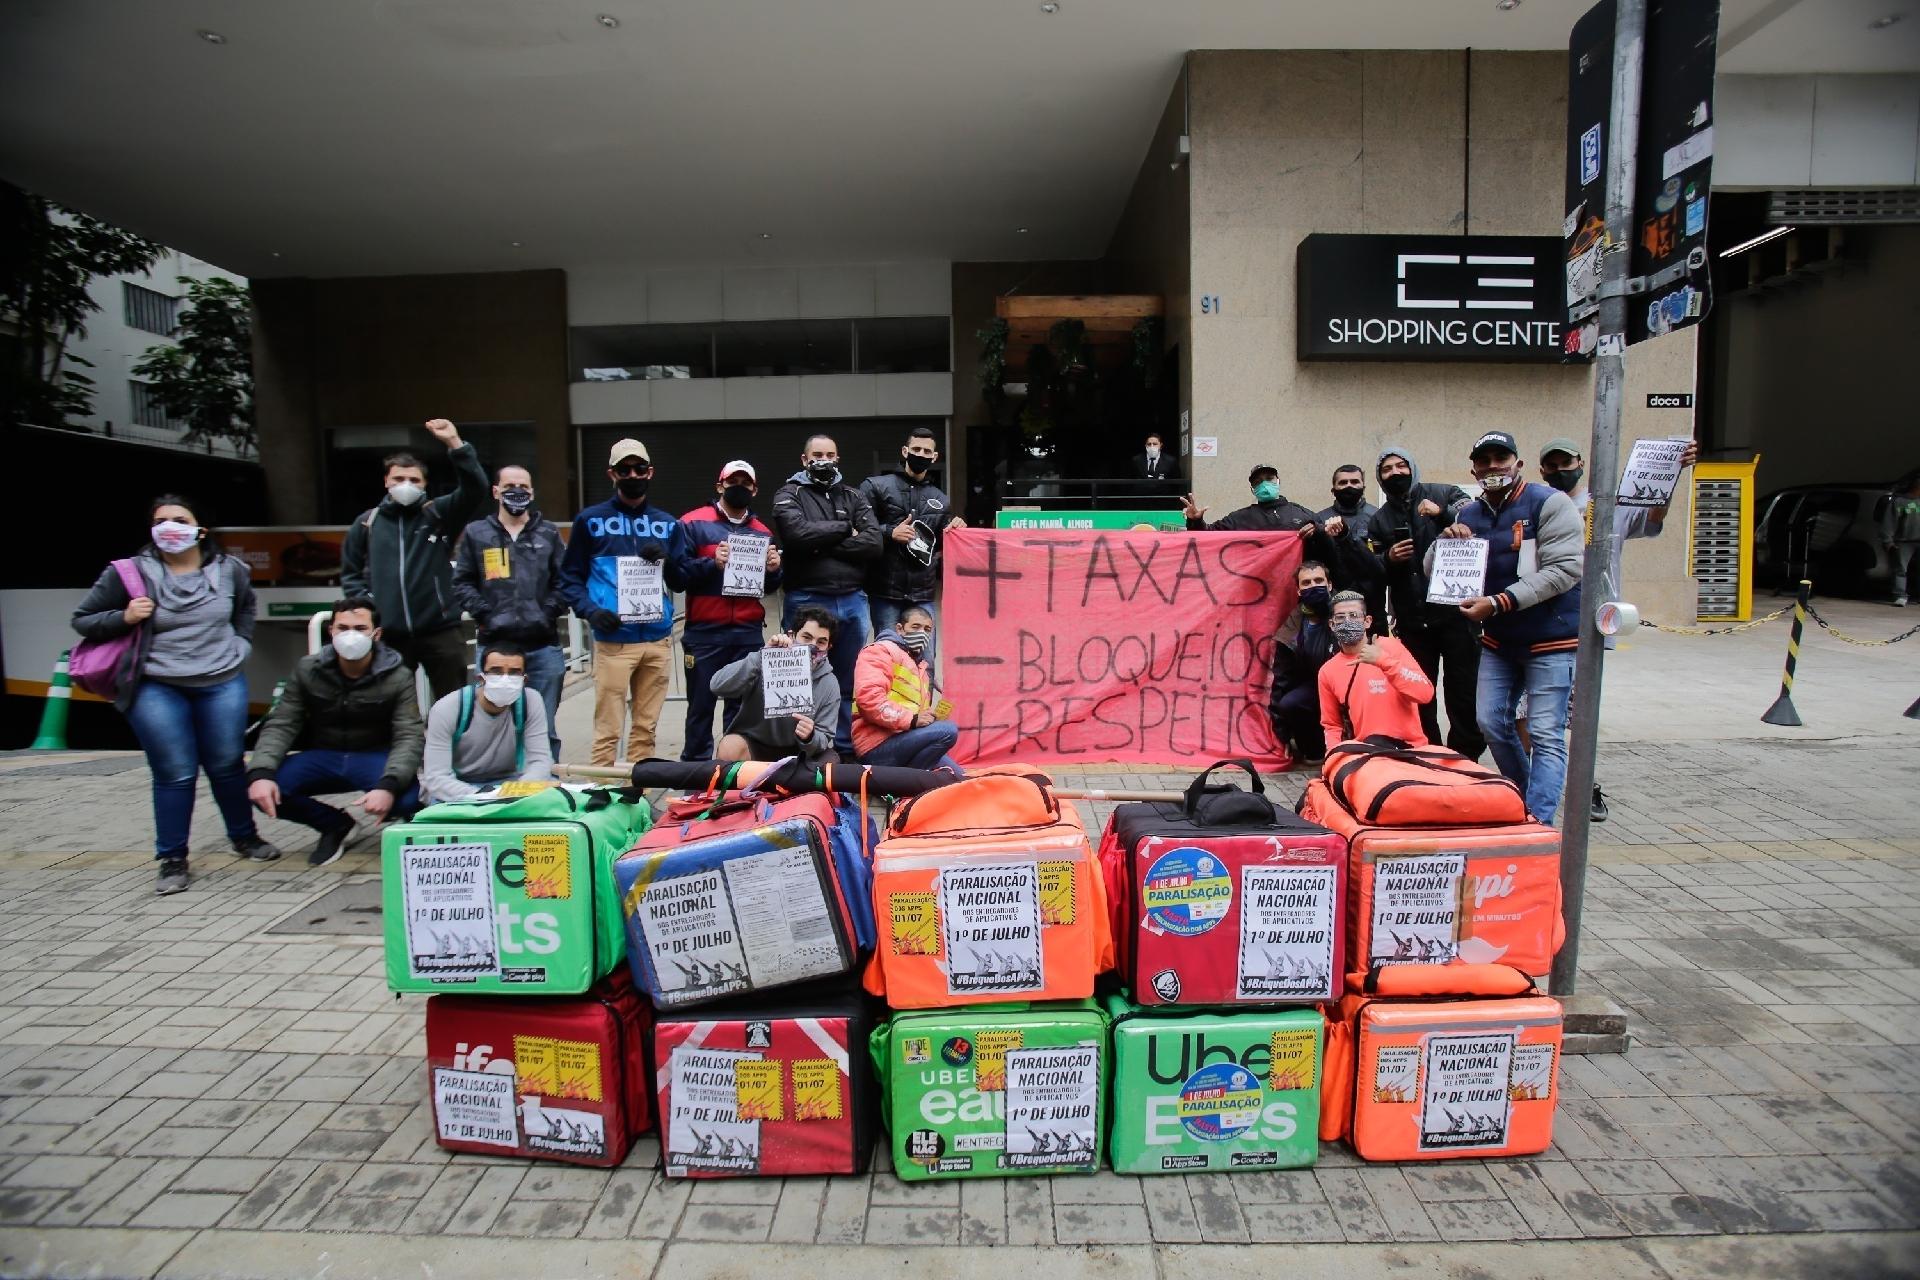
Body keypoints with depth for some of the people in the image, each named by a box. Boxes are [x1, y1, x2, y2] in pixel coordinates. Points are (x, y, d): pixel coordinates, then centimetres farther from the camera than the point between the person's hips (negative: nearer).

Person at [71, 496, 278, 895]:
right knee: (175, 774, -1)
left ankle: (244, 837, 30)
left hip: (222, 684, 2)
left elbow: (245, 610, 24)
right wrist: (123, 618, -15)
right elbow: (82, 620, 3)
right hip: (157, 690, -2)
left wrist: (240, 646, 13)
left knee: (228, 765, 10)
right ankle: (172, 859, 14)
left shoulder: (230, 570, 3)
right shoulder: (129, 573, -6)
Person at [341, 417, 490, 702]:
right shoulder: (366, 522, 9)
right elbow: (350, 573, 16)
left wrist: (454, 443, -22)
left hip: (440, 631, -2)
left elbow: (475, 489, -13)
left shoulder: (438, 514, 3)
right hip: (388, 635, 2)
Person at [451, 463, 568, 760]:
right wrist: (486, 614, -6)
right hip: (495, 643, 0)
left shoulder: (549, 533, 10)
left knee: (545, 727, 6)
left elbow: (565, 581, 7)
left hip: (543, 645, 0)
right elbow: (462, 583, 6)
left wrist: (547, 614, -6)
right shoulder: (476, 533, 8)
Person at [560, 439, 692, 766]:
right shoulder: (591, 520, 6)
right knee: (608, 729, -4)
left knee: (646, 728, 10)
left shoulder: (668, 524, 14)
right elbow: (570, 577, 4)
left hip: (658, 639, 3)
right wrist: (589, 610, -13)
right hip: (613, 639, -3)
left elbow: (683, 582, 11)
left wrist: (667, 560, -9)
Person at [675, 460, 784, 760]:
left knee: (743, 705, 6)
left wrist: (774, 570, -3)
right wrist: (711, 563, -21)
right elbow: (677, 571, -8)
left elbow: (769, 588, 18)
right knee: (701, 704, 3)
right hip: (704, 632, -3)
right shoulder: (693, 524, 1)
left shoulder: (763, 532, 15)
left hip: (749, 633, 4)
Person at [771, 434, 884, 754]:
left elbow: (873, 544, -3)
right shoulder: (789, 496, 4)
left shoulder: (854, 497, 13)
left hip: (852, 601, 4)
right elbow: (799, 533, -18)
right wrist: (845, 528, -6)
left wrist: (823, 545, -10)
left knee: (849, 682, 11)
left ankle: (846, 749, 21)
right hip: (807, 601, -3)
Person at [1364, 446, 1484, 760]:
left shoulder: (1444, 495, 4)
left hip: (1456, 613, -4)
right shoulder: (1378, 520, 15)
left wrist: (1443, 514, -20)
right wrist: (1388, 559, -7)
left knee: (1463, 694, -1)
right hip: (1412, 620, 4)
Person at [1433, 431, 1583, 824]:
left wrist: (1499, 603, -26)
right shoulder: (1468, 516, 7)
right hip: (1498, 641, 6)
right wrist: (1444, 541, -12)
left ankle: (1538, 823, -4)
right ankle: (1524, 798, 30)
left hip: (1551, 640, -6)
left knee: (1546, 735, -6)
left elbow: (1564, 570, -21)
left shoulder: (1550, 503, -12)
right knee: (1492, 723, 10)